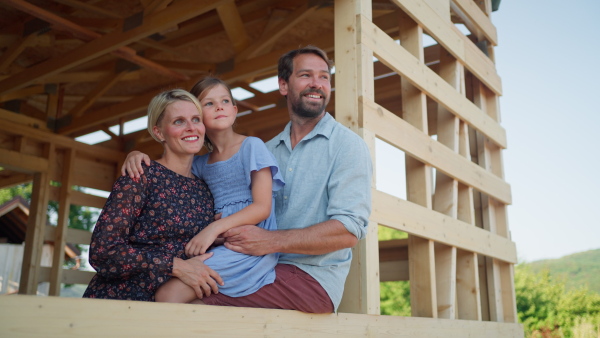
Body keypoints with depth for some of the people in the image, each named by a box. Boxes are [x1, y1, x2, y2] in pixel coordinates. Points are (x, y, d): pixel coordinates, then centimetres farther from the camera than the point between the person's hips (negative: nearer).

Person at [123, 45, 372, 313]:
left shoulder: (346, 144, -2)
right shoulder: (267, 150, 16)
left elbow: (348, 230, -14)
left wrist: (270, 241, -21)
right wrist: (143, 158, 4)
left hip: (312, 277, -6)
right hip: (267, 270, 6)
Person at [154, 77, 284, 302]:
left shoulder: (252, 146, 1)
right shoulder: (200, 164, 17)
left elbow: (262, 207, -7)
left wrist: (214, 228, -19)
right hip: (219, 248, 6)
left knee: (169, 294, -23)